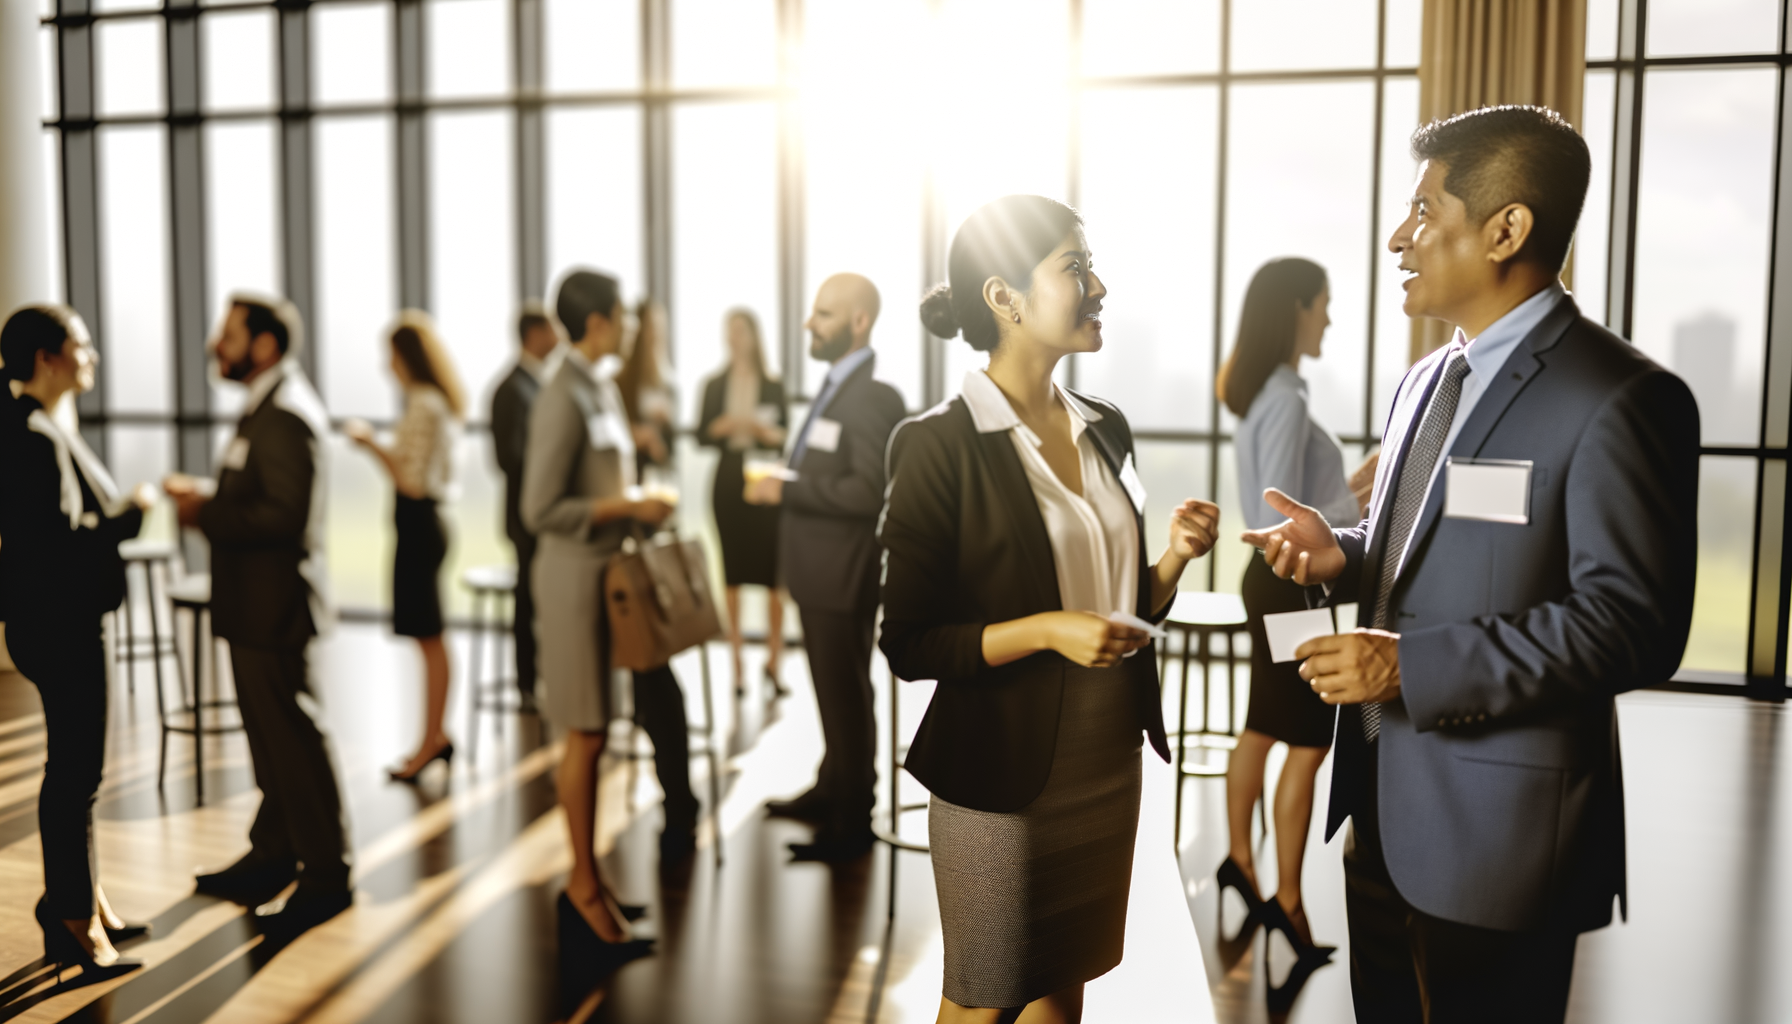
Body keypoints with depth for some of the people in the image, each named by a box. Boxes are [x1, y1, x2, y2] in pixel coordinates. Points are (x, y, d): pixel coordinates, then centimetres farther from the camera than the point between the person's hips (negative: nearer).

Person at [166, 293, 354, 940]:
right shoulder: (268, 408, 14)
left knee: (292, 740, -2)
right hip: (257, 603, 11)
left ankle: (326, 877, 10)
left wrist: (204, 515, -19)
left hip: (272, 607, -11)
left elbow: (283, 514, -28)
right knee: (272, 735, 19)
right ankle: (274, 856, 33)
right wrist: (208, 498, 4)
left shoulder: (285, 415, -20)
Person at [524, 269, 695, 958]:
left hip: (614, 568, 9)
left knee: (663, 699, 11)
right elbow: (541, 510, -19)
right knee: (587, 734, 2)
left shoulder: (602, 385, 11)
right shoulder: (564, 398, -16)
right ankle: (584, 887, 17)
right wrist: (628, 508, -17)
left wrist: (640, 509, 4)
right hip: (577, 574, -9)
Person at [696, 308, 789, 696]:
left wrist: (766, 430, -15)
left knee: (774, 576, -8)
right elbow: (702, 435, 6)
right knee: (732, 575, 3)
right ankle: (736, 663, 9)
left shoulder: (774, 384, 7)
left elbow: (785, 436, 5)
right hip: (729, 479, 1)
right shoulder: (714, 385, 10)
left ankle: (773, 660, 2)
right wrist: (723, 426, -13)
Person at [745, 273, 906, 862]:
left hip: (843, 578, -9)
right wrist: (785, 486, 6)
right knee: (833, 692, 21)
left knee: (846, 697, 3)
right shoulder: (837, 385, 12)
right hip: (819, 573, 9)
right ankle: (830, 794, 38)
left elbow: (869, 491, -26)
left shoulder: (872, 396, -19)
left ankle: (852, 824, 18)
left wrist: (786, 491, -21)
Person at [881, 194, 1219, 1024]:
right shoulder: (942, 446, -15)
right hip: (1000, 775, -6)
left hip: (1109, 767, 6)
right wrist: (1044, 630, -24)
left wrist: (1173, 559, -5)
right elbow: (908, 644, -14)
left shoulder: (1105, 429, 6)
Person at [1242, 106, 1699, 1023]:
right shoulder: (1426, 380, 12)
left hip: (1499, 831, -8)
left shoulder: (1622, 399, -16)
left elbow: (1634, 625, -21)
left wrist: (1411, 667, -24)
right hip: (1384, 807, 8)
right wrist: (1339, 553, -2)